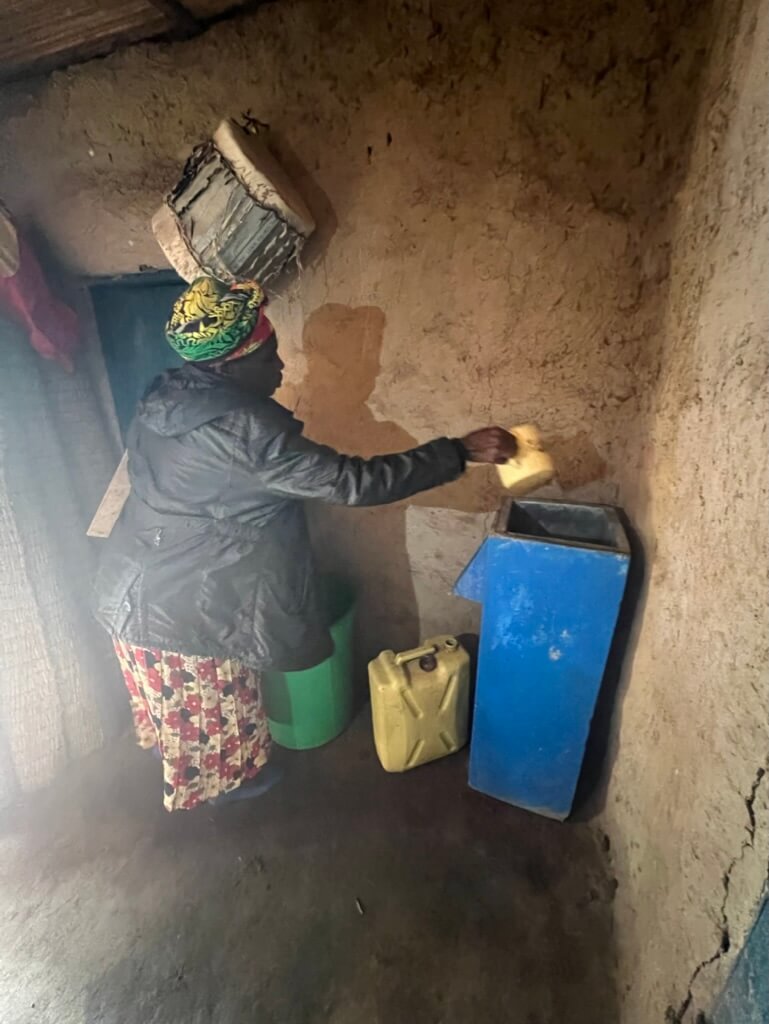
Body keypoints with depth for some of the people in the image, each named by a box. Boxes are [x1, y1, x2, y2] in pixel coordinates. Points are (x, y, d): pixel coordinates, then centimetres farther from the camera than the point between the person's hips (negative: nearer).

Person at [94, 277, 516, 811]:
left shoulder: (166, 398, -1)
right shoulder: (244, 429, -30)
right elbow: (354, 482, -32)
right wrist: (461, 451, -26)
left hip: (134, 588, 9)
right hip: (185, 607, -9)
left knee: (172, 703, 34)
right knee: (213, 708, 21)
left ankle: (178, 762, 61)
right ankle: (226, 776, 49)